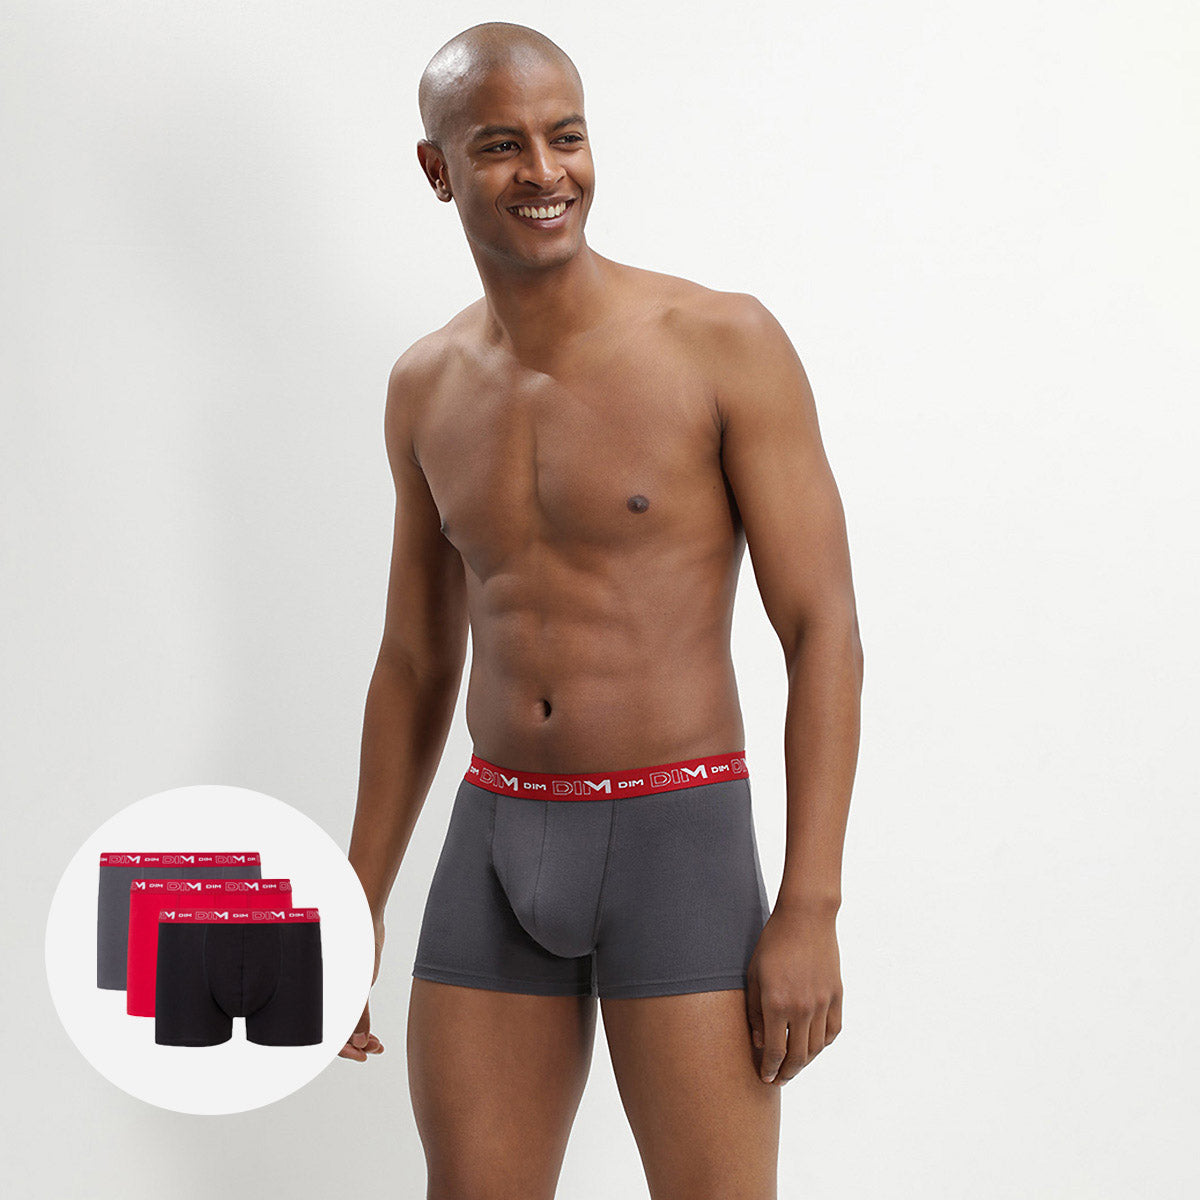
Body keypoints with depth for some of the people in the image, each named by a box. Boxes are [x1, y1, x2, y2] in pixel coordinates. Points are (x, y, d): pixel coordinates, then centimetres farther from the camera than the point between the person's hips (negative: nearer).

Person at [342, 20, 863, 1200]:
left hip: (679, 848, -5)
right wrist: (357, 910, 15)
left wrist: (810, 913, -17)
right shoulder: (427, 388, 7)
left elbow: (826, 634, -11)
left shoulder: (726, 342, -10)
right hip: (497, 850, 5)